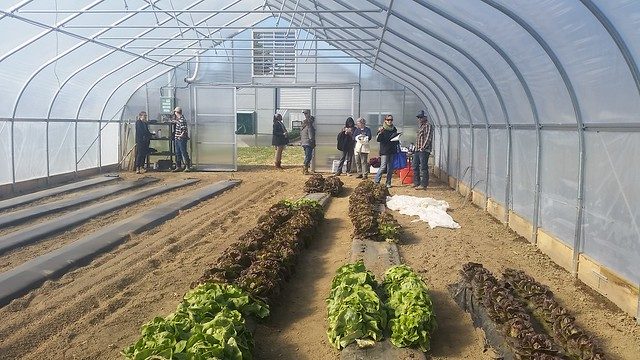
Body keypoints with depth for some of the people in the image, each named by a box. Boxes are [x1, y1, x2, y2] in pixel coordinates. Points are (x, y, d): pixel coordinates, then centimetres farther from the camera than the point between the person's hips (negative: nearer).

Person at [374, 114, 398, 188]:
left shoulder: (394, 129, 11)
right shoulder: (382, 129, -3)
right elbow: (377, 139, -10)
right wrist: (380, 133, -27)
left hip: (392, 151, 5)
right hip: (384, 151, -5)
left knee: (390, 168, 6)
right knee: (383, 167, -10)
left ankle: (388, 183, 13)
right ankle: (376, 181, 0)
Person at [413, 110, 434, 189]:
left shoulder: (428, 125, -8)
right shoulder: (420, 126, 20)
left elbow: (428, 138, -17)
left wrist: (423, 147, -20)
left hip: (424, 150, -10)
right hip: (417, 150, 10)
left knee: (423, 168, -7)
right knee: (415, 166, 13)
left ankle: (424, 184, -4)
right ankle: (416, 183, 22)